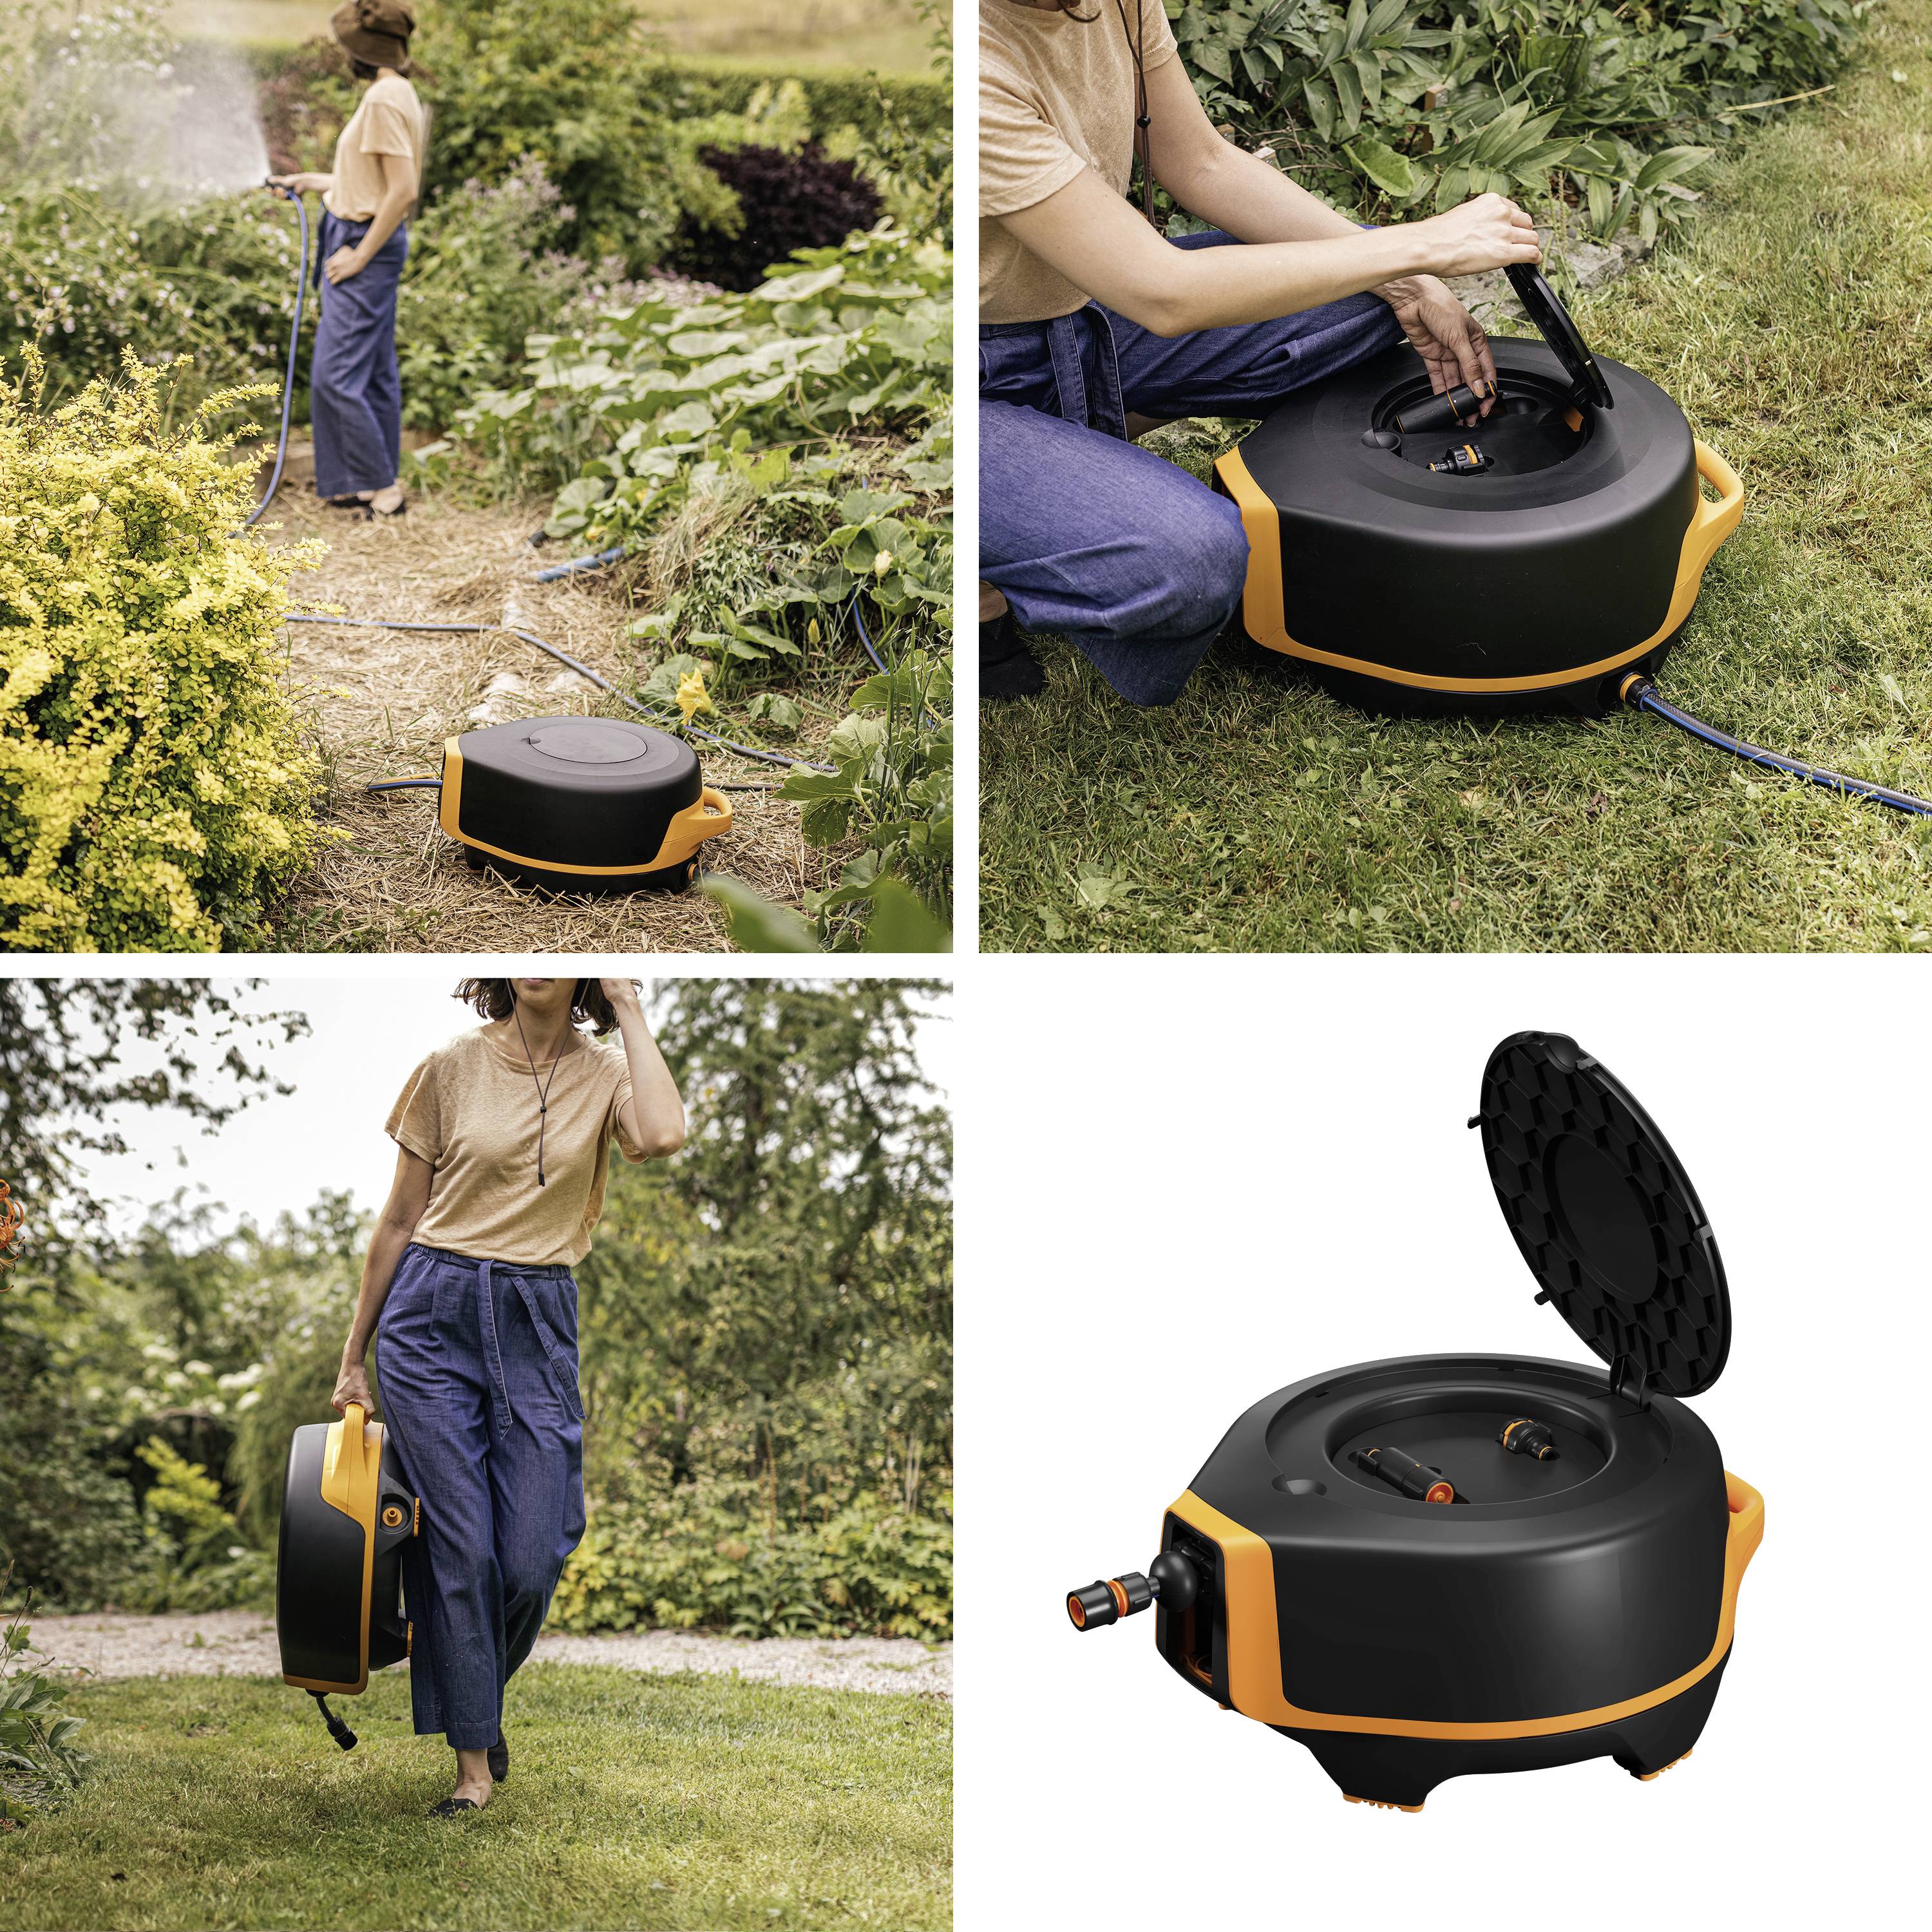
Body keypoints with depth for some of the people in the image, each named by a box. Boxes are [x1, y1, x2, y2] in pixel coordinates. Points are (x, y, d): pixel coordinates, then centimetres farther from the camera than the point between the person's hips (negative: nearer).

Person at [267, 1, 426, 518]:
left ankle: (380, 486, -3)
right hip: (372, 242, 11)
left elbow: (403, 190, -23)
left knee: (336, 375, -8)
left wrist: (360, 255, -19)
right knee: (376, 374, 13)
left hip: (364, 243, -11)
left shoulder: (384, 99, -18)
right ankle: (383, 487, 19)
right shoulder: (397, 95, 14)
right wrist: (313, 182, 28)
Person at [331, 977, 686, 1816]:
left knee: (531, 1561, -3)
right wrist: (354, 1358, 10)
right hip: (433, 1316, -1)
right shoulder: (452, 1068, 1)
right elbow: (400, 1222, 8)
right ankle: (474, 1760, 9)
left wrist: (628, 1008, -12)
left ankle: (479, 1697, 28)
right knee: (460, 1548, -3)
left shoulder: (604, 1073, 3)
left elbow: (659, 1137, -22)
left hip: (538, 1330, 1)